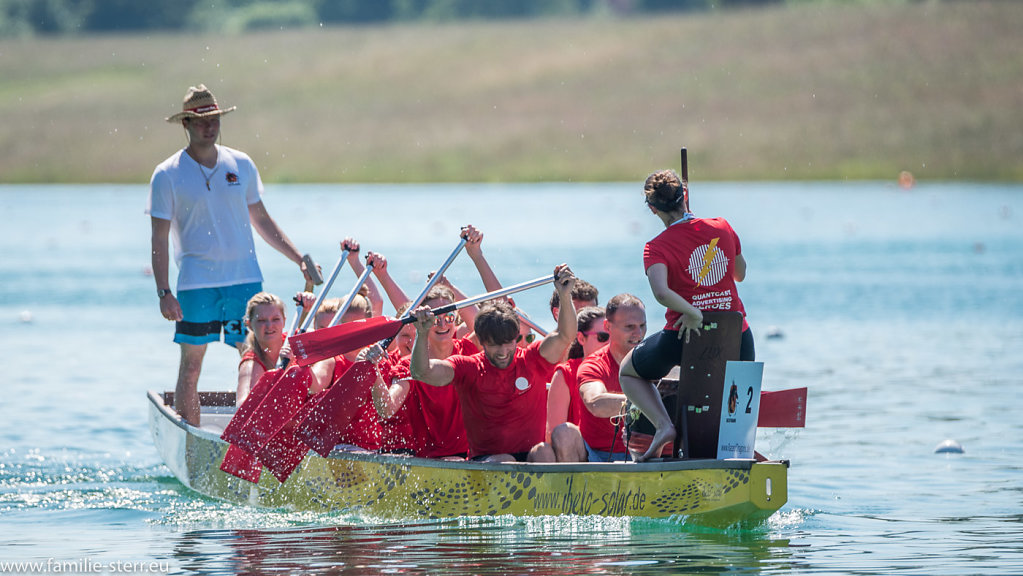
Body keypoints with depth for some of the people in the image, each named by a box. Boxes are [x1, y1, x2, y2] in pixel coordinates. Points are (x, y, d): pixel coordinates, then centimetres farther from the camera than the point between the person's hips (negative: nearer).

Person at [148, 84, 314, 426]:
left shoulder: (242, 165, 8)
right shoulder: (167, 176, -2)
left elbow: (261, 220, 17)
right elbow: (159, 239, -3)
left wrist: (299, 259, 13)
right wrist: (163, 292, -12)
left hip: (245, 277, 3)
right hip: (196, 282, -3)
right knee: (191, 364, 0)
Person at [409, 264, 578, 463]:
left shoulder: (532, 361, 4)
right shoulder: (468, 368, 1)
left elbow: (564, 337, -11)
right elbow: (422, 372, -13)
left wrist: (565, 296, -28)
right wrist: (422, 334, -30)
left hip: (530, 457, 1)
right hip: (484, 461, -1)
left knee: (544, 451, -30)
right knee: (504, 462, -33)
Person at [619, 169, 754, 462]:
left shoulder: (657, 248, -10)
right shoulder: (722, 228, 1)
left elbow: (661, 291, -29)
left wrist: (693, 312, -19)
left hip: (685, 335, -3)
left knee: (628, 372, 25)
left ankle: (664, 424, 2)